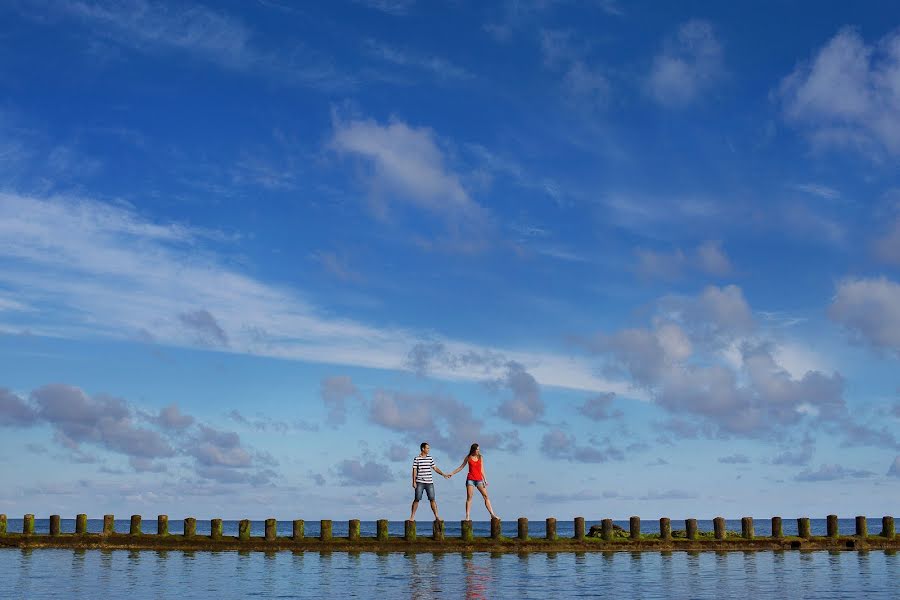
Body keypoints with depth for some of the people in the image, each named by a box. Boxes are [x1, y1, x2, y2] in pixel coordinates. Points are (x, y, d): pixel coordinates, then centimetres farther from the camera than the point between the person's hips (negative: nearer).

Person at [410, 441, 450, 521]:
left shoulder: (430, 458, 9)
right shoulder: (417, 459, -1)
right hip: (420, 482, -3)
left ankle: (436, 516, 2)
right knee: (417, 499, -2)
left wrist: (444, 474, 4)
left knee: (432, 499, -1)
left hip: (429, 482, 3)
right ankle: (412, 516, 7)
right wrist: (414, 482, -6)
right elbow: (414, 470, -1)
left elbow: (435, 468, 13)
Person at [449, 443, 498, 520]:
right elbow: (461, 467, 14)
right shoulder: (468, 458, 5)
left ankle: (492, 515, -4)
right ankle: (467, 516, -4)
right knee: (469, 497, -5)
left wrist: (485, 480, 2)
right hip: (470, 479, -1)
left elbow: (482, 470, 8)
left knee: (486, 496, -4)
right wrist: (452, 473, 11)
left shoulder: (480, 457, 8)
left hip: (479, 479, 1)